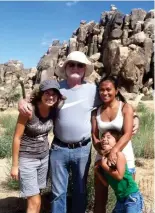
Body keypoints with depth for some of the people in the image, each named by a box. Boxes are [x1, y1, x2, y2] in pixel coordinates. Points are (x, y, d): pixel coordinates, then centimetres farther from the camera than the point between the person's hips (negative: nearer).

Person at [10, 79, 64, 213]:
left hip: (44, 157, 5)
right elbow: (17, 138, -16)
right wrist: (15, 165, -11)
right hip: (27, 159, -5)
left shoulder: (54, 110, -7)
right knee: (35, 202, -4)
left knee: (36, 195, 17)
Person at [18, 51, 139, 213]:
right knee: (58, 191, 14)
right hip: (59, 148, 0)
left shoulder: (93, 89, -4)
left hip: (82, 149, 0)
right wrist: (23, 102, -14)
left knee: (80, 191, 18)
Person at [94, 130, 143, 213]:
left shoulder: (119, 154, -14)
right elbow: (106, 183, 7)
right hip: (120, 198, 8)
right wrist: (97, 171, -5)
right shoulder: (103, 160, 5)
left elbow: (119, 176, -23)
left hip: (132, 197, -7)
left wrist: (104, 165, -16)